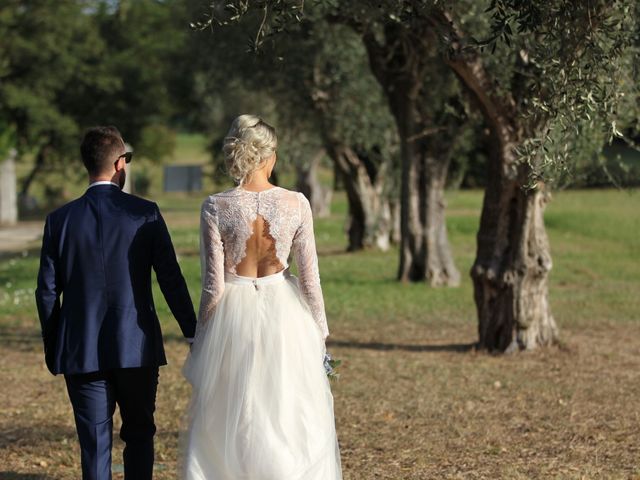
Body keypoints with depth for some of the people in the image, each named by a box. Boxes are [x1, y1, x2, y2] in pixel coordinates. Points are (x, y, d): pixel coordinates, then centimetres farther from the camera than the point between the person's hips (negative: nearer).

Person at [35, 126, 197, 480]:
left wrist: (52, 348, 12)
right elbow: (171, 279, -6)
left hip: (81, 352, 1)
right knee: (139, 434, 16)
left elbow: (47, 291, 0)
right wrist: (193, 332, 4)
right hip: (137, 347, 0)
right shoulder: (145, 214, -7)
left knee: (94, 443, 5)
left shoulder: (60, 220, -3)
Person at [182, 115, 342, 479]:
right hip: (284, 313, 1)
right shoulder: (296, 204, -8)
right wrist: (320, 330, 8)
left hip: (233, 316, -1)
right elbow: (310, 276, -3)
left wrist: (202, 337, 4)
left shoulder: (216, 208, -11)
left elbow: (213, 284, -8)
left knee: (228, 424, 9)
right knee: (292, 419, 12)